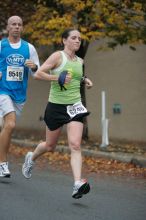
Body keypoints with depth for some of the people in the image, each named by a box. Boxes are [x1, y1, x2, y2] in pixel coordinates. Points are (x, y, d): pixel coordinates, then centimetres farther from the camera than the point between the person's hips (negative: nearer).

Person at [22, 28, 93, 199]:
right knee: (50, 146, 12)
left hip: (75, 106, 4)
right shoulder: (58, 56, -7)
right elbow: (38, 74, -12)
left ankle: (78, 184, -25)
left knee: (75, 145, -15)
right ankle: (31, 158, 46)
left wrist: (85, 80, 12)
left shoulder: (80, 61, 12)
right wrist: (57, 77, -22)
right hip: (56, 106, -3)